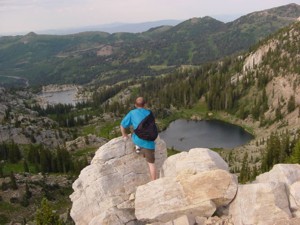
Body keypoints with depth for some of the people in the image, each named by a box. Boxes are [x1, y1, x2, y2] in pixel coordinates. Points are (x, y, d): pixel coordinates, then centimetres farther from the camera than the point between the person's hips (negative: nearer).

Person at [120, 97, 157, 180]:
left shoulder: (132, 113, 5)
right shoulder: (149, 113, 12)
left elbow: (122, 125, 7)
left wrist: (124, 135, 24)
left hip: (138, 140, 0)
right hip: (149, 142, 0)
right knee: (151, 163, 8)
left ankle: (138, 146, 18)